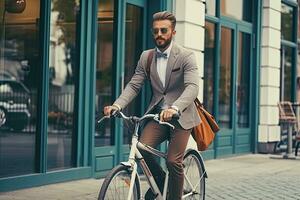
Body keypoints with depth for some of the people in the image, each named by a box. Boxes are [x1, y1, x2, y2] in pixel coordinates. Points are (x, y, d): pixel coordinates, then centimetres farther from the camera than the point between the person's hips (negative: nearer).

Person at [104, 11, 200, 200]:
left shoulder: (186, 56, -9)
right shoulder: (146, 57, 6)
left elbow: (192, 87, -22)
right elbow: (133, 85, 1)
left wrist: (174, 108, -41)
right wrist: (117, 105, -18)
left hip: (180, 116, -3)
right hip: (158, 114, 4)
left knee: (173, 161, -13)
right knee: (142, 147, -19)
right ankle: (159, 178, 9)